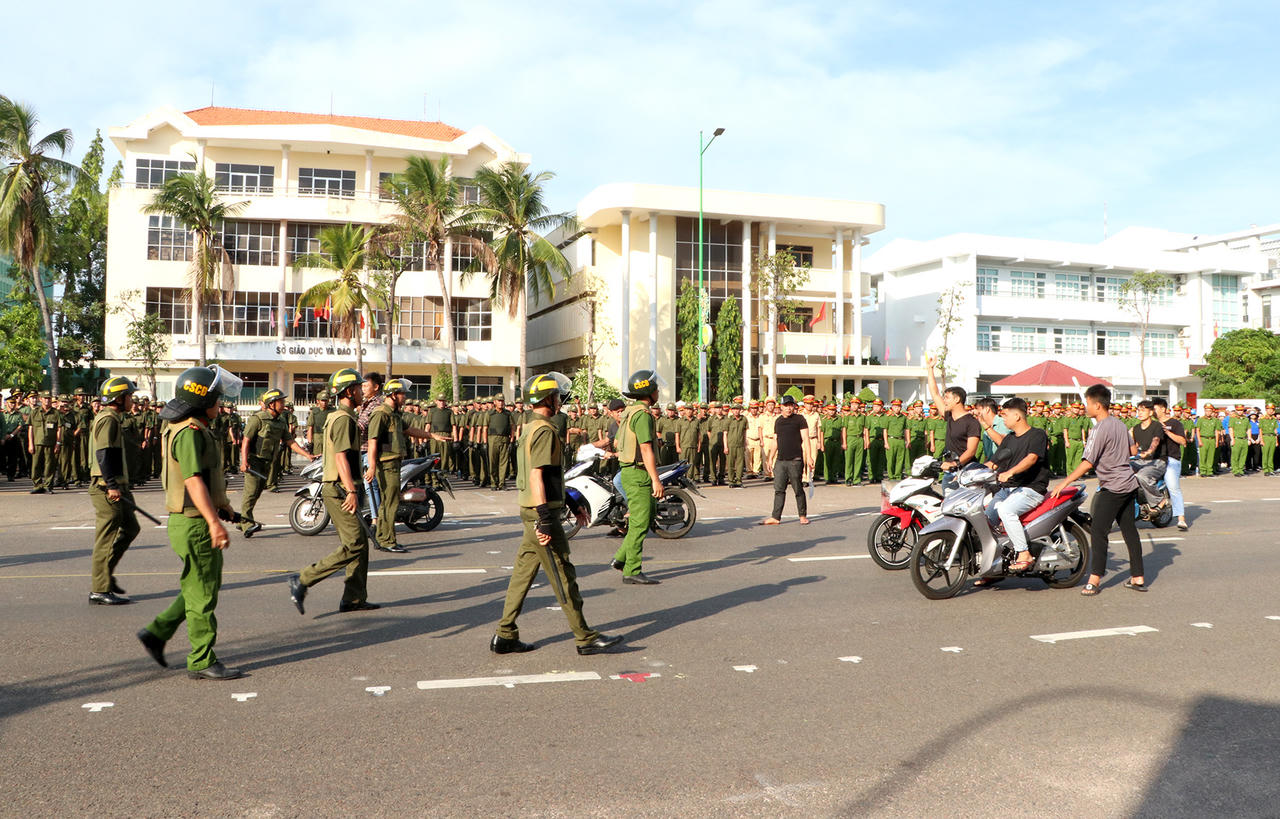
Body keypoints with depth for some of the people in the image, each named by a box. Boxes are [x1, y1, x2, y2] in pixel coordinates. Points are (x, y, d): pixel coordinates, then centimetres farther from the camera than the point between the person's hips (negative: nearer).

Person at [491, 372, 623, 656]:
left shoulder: (530, 428, 17)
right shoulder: (544, 430, -16)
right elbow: (536, 476, -24)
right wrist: (545, 520, -26)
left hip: (531, 513, 10)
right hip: (541, 514, -10)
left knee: (523, 573, 12)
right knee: (563, 576, -3)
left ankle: (505, 636, 16)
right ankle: (586, 638, 6)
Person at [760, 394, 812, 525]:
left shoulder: (799, 420, -1)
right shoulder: (778, 421, 15)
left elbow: (805, 439, -4)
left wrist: (808, 458, -12)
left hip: (795, 460, -5)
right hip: (780, 460, 5)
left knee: (798, 489, 1)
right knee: (779, 490, 4)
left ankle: (803, 516, 13)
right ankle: (775, 517, 6)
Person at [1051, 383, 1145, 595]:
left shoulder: (1099, 430, -17)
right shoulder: (1119, 424, 8)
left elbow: (1087, 463, -20)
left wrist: (1063, 483, -18)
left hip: (1113, 488, -9)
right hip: (1129, 484, 9)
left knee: (1098, 532, -7)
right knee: (1129, 531, 13)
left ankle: (1094, 580, -10)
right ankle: (1137, 578, 18)